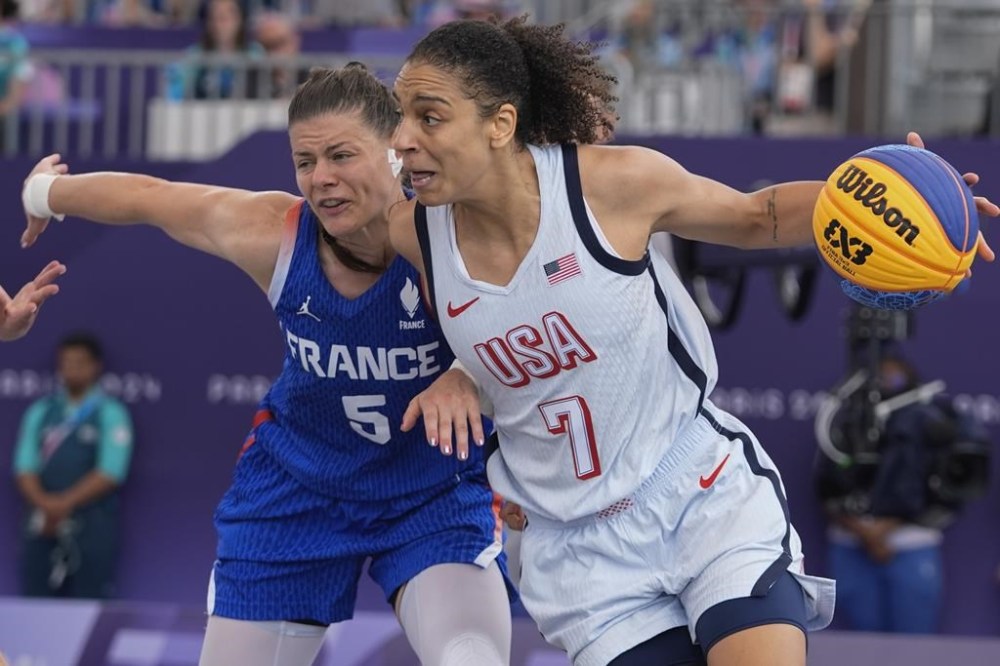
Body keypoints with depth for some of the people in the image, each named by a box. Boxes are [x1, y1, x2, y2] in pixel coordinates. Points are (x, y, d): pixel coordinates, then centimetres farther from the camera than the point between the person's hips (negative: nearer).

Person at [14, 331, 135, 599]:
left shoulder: (111, 414, 2)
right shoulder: (40, 413, 14)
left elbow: (109, 472, -7)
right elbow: (25, 467, 7)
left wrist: (65, 503, -15)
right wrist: (44, 504, -12)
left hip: (92, 526, -4)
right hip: (43, 524, 4)